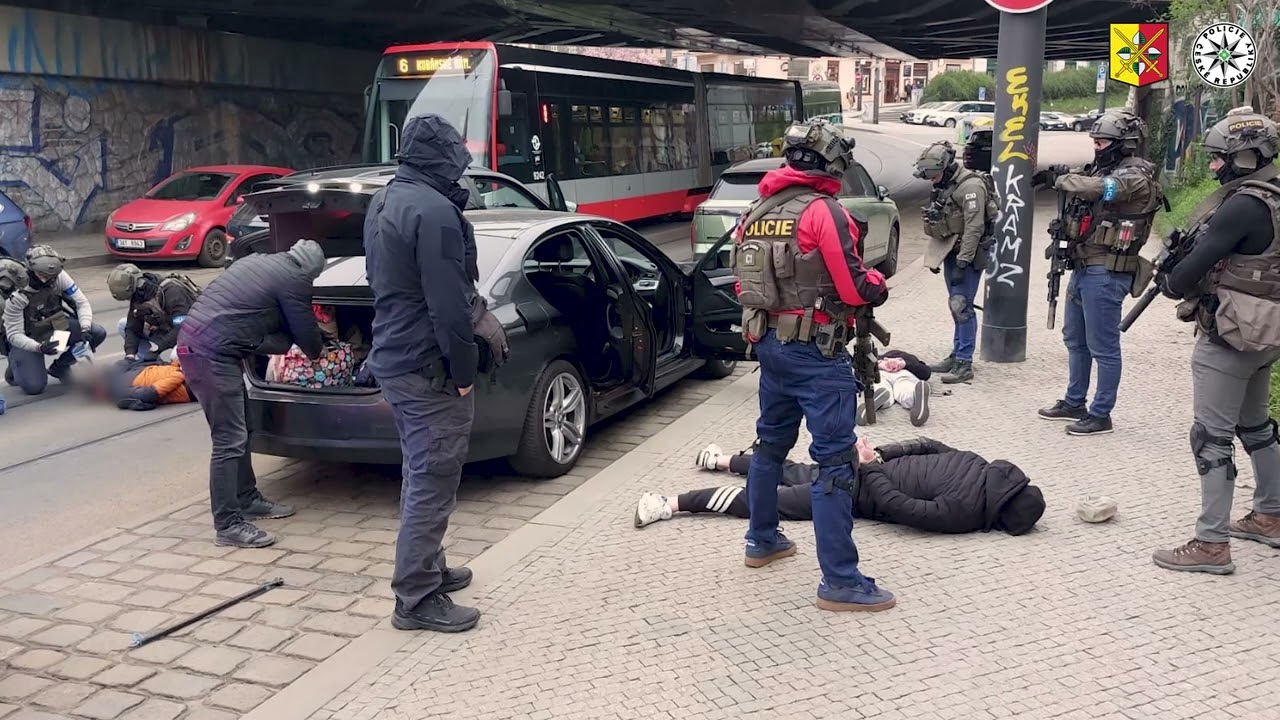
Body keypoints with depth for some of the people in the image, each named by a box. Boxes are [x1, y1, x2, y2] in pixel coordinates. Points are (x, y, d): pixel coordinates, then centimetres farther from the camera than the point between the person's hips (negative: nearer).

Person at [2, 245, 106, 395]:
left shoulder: (59, 276, -20)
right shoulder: (16, 296, -29)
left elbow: (82, 303, -13)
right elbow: (14, 334, -24)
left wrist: (85, 329, -30)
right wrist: (39, 347, -41)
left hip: (55, 326, 4)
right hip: (27, 338, -4)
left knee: (98, 333, -18)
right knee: (34, 386, -22)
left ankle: (59, 367, 5)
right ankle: (15, 368, 18)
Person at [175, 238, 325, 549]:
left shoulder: (258, 261, 20)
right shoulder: (293, 280, -6)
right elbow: (306, 331, 3)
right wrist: (318, 354, 23)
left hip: (192, 340, 10)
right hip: (212, 354, -10)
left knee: (238, 431, 19)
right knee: (229, 440, -7)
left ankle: (248, 500, 30)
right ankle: (228, 525, -4)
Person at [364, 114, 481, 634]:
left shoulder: (384, 202, 12)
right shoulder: (434, 210, -20)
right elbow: (448, 304, -22)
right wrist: (463, 370, -14)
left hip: (393, 357, 10)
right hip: (428, 367, -10)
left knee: (420, 475, 20)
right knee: (433, 482, -3)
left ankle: (426, 569, 32)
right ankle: (417, 599, 4)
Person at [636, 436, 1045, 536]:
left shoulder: (977, 465, 2)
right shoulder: (965, 514, -22)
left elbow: (927, 445, 13)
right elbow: (900, 507, -25)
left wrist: (881, 455, 12)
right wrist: (871, 466, -15)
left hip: (867, 468, 7)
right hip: (860, 492, -7)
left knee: (793, 473, 28)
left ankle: (724, 460, 42)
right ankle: (674, 504, -6)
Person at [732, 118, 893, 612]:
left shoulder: (756, 211, 8)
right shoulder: (823, 211, -15)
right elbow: (853, 289, -15)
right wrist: (878, 285, 4)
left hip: (768, 342, 8)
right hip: (816, 352, -8)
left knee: (771, 442, 22)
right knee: (834, 460, -5)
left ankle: (762, 542, 36)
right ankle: (840, 583, -2)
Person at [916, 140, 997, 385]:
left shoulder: (970, 186, -17)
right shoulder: (944, 185, 13)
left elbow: (974, 228, -21)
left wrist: (962, 263, -22)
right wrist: (936, 257, 18)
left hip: (967, 254, -9)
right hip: (951, 252, 9)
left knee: (962, 306, -10)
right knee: (956, 305, 13)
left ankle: (964, 364, -7)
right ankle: (957, 355, 22)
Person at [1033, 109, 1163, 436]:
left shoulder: (1136, 176, -14)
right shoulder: (1105, 169, 15)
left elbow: (1094, 188, -29)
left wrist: (1057, 178, -16)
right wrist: (1058, 174, -8)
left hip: (1107, 272, -10)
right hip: (1084, 265, 10)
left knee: (1103, 346, -2)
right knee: (1074, 339, 18)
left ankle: (1100, 415, 7)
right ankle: (1074, 403, 31)